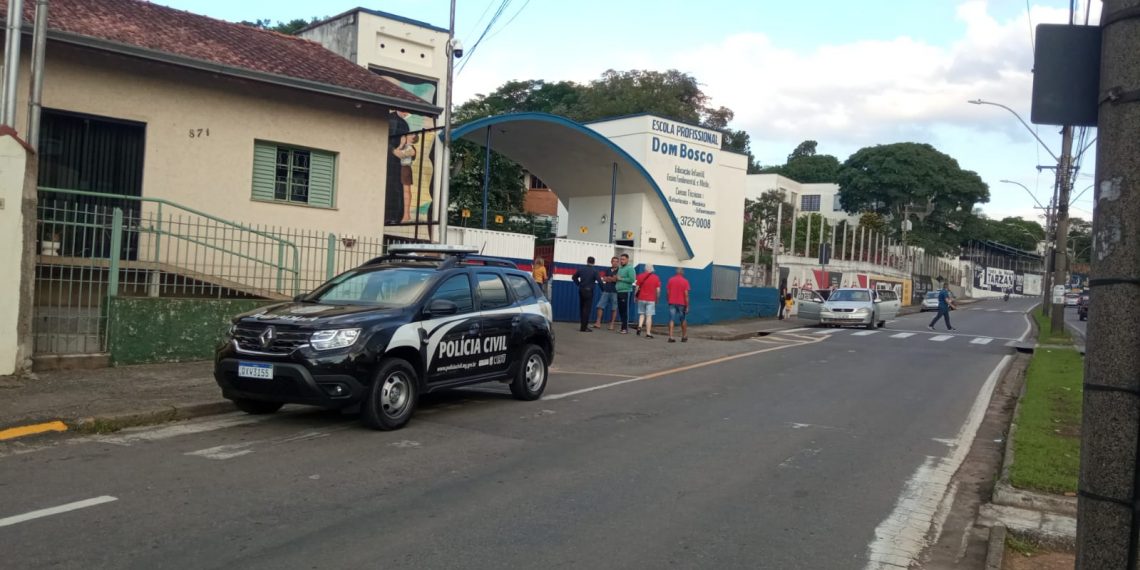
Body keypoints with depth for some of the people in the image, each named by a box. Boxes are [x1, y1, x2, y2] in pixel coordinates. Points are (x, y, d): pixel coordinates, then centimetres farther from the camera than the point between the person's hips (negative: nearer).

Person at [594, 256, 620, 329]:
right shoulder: (607, 270, 14)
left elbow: (617, 279, -9)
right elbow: (604, 279, 7)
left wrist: (608, 278, -2)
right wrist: (612, 278, -4)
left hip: (614, 292, -4)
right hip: (606, 291, 4)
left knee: (614, 309, -1)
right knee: (600, 306, -3)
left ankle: (612, 324, 5)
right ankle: (598, 323, 1)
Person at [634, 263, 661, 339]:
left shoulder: (640, 276, 0)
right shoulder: (656, 278, -3)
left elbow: (637, 288, 0)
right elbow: (658, 290, -4)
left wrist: (635, 297, 13)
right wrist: (657, 298, 10)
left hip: (641, 298, 2)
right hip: (651, 300, -2)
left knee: (641, 314, 17)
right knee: (649, 316, -1)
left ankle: (640, 326, -6)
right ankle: (648, 333, -2)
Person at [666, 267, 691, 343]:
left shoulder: (670, 280, 2)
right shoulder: (685, 281, -6)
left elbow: (667, 292, 2)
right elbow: (686, 294, -9)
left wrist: (668, 301, 14)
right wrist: (687, 306, -6)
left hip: (672, 303, 2)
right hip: (681, 303, -1)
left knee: (671, 320, -1)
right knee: (683, 320, 14)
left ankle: (671, 337, -10)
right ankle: (684, 337, 22)